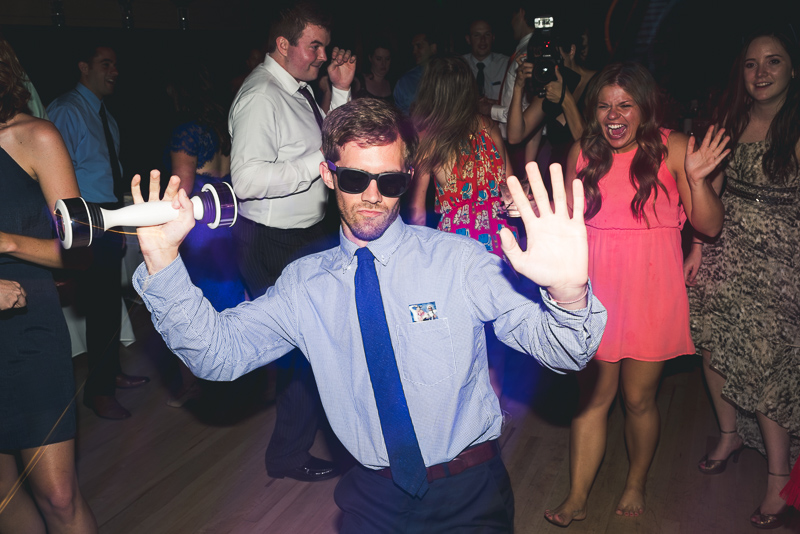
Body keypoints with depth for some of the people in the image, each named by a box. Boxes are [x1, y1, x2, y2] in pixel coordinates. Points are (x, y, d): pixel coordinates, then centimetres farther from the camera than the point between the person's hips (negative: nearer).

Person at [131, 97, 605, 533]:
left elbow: (559, 349, -17)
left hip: (470, 494, -2)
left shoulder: (459, 260, -12)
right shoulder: (304, 285, -1)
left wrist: (568, 293, -41)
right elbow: (218, 352, -3)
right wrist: (163, 260, -16)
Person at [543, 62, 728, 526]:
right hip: (596, 291, 2)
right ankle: (577, 500, 20)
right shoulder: (584, 153, 2)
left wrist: (696, 178, -22)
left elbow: (711, 226, -7)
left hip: (651, 293, -2)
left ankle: (637, 484, 36)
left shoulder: (673, 149, -6)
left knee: (639, 399, 10)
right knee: (593, 397, 7)